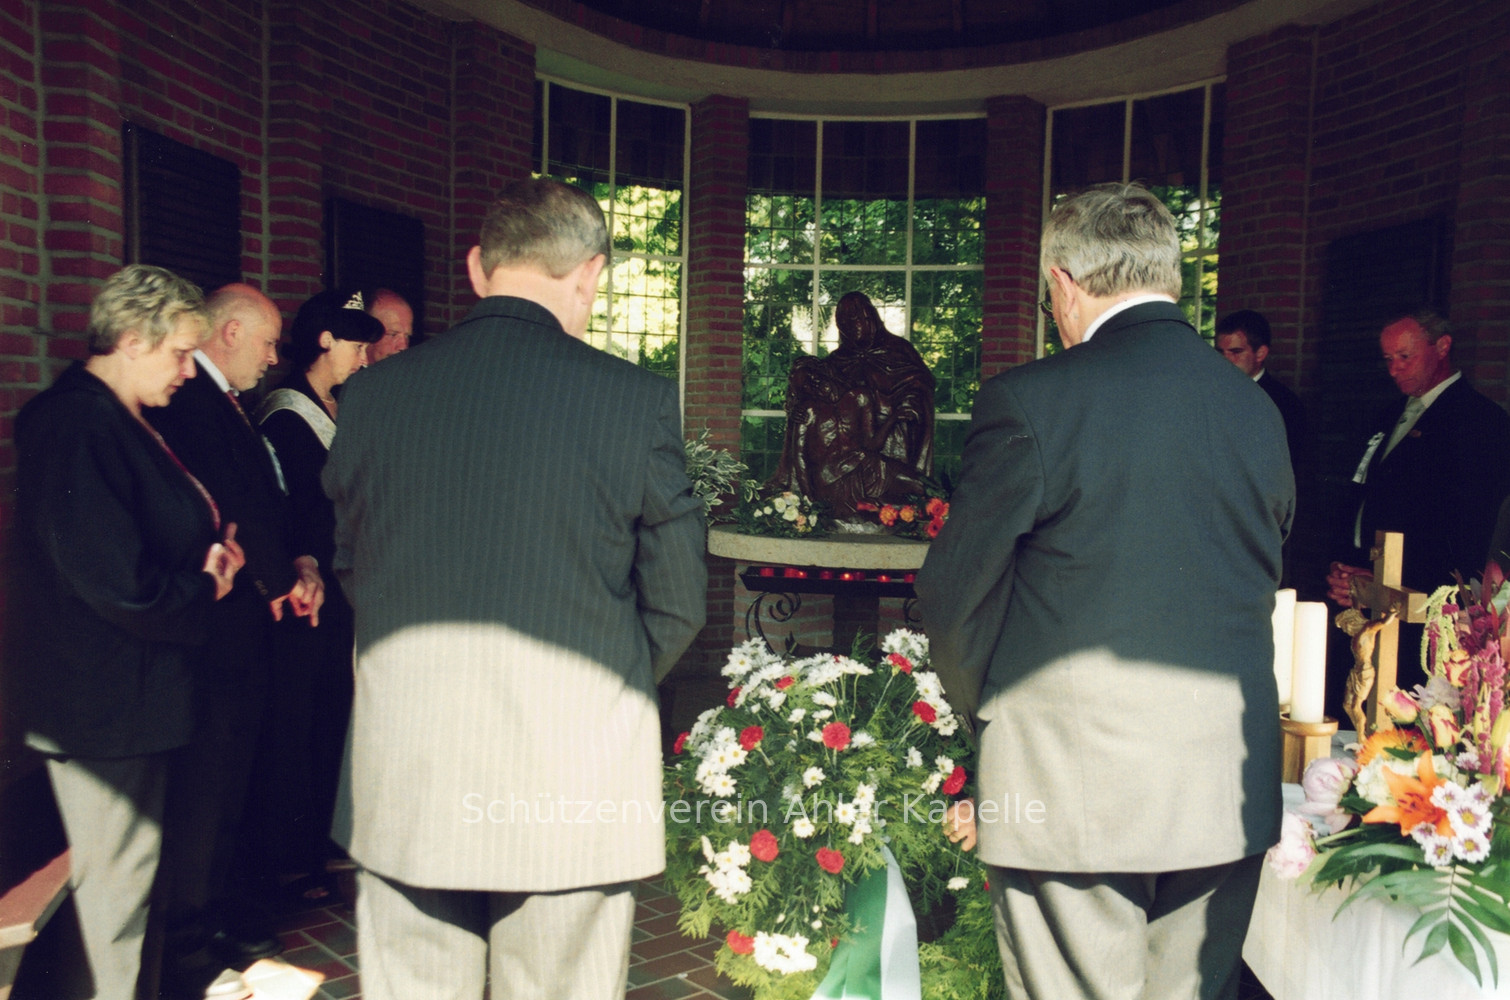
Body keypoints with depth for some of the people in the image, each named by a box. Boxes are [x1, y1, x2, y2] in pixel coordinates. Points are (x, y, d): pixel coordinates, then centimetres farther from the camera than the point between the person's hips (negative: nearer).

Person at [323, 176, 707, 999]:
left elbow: (351, 570, 9)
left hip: (403, 782, 3)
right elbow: (678, 601, -4)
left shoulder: (373, 392, -2)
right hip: (575, 779, -2)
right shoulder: (636, 400, -11)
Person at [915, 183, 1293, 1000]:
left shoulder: (1031, 401, -12)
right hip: (1230, 793, 6)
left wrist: (982, 704, 12)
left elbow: (953, 593, -6)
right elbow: (1263, 578, 13)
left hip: (1075, 786, -5)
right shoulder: (1257, 410, 5)